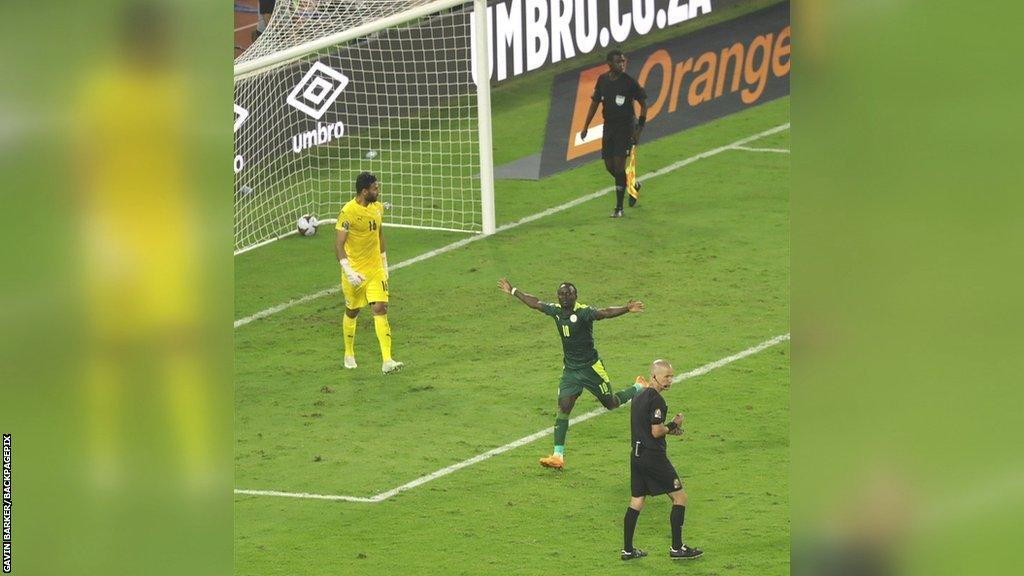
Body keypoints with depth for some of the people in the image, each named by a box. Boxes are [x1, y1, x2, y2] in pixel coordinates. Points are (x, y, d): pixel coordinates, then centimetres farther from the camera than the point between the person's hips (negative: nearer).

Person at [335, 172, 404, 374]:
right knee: (352, 311, 11)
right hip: (355, 271, -4)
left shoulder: (377, 208, 5)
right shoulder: (348, 212, -16)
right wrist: (349, 272, -24)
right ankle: (349, 355, 33)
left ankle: (387, 361, -15)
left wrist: (384, 265, 22)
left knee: (381, 308, -9)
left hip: (375, 269, 4)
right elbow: (339, 245, -16)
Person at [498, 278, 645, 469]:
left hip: (591, 367, -5)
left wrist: (626, 309, -53)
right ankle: (558, 456, -8)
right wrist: (513, 291, 26)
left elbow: (604, 313, -35)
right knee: (563, 407, -7)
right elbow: (535, 303, 16)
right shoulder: (556, 311, 0)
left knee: (611, 404, 7)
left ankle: (639, 389, 38)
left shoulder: (583, 312, -19)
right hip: (570, 369, 5)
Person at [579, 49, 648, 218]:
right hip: (608, 126, 5)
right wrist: (586, 126, 11)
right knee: (609, 166, 8)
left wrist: (640, 128, -8)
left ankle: (619, 208, -4)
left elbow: (643, 103, -3)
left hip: (625, 127, -5)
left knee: (619, 165, -10)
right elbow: (595, 102, 13)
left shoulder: (629, 82, -10)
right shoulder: (602, 80, 4)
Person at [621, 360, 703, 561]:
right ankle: (677, 548, 2)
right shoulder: (656, 400, -16)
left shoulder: (639, 398, 14)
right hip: (653, 457, -9)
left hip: (636, 455, 9)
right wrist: (673, 425, -4)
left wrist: (668, 429, 15)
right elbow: (656, 432, -19)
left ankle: (627, 549, 11)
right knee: (679, 497, 1)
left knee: (637, 501, 12)